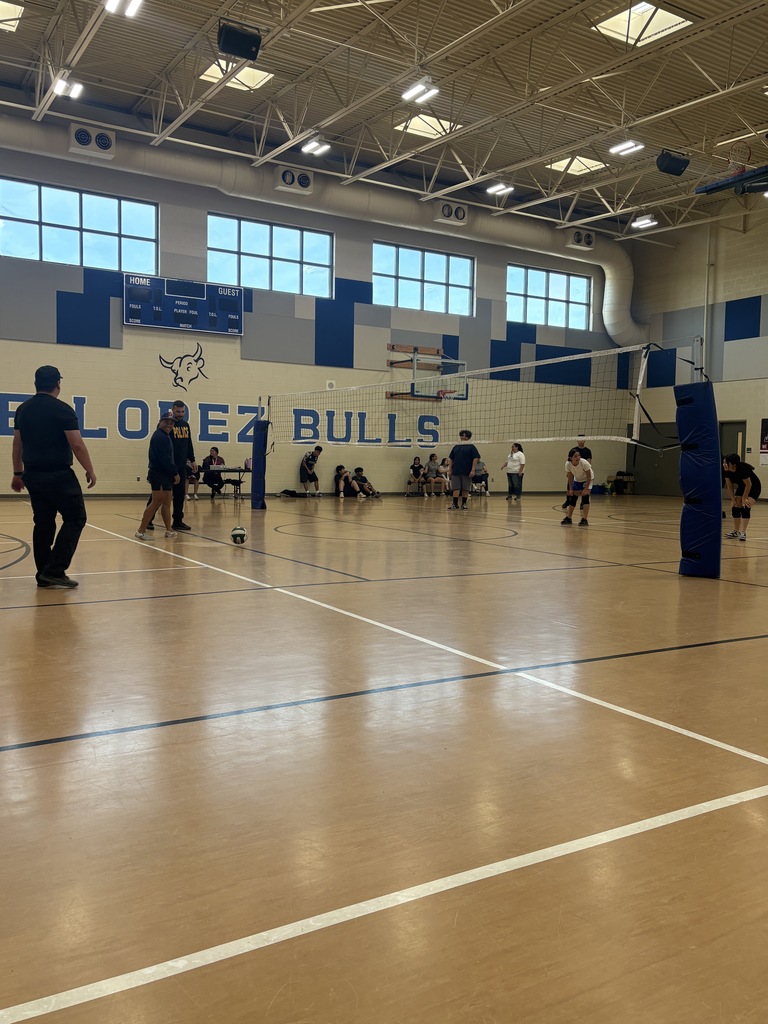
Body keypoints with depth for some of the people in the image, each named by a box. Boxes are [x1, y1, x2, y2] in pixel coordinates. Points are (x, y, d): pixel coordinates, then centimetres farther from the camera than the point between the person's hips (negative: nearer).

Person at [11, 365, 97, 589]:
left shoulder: (23, 409, 9)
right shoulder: (62, 409, -10)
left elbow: (17, 444, 14)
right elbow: (77, 444, -13)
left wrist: (18, 473, 21)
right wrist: (90, 471, -4)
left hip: (33, 475, 7)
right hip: (59, 475, -7)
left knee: (43, 523, 13)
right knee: (75, 519, 1)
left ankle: (44, 574, 15)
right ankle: (55, 570, -8)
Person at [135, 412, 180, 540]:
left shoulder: (165, 436, 19)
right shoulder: (159, 437, -13)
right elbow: (163, 459, -20)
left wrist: (174, 472, 8)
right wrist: (175, 473, -14)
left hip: (165, 475, 10)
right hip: (158, 474, -10)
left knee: (166, 502, 12)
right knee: (156, 502, -9)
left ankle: (169, 530, 19)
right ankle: (141, 531, -6)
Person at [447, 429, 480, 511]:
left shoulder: (471, 447, 2)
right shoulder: (456, 447, 13)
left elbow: (476, 458, -4)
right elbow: (451, 459, 16)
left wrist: (473, 470, -12)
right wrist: (450, 469, 10)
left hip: (467, 473, -3)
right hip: (456, 471, 3)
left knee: (465, 489, 3)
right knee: (455, 488, -1)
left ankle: (464, 504, 12)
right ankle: (455, 504, 1)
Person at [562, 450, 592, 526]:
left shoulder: (584, 463, -35)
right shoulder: (568, 464, -26)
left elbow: (589, 476, -24)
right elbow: (570, 477, -10)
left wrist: (586, 489, -25)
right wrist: (571, 489, -9)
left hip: (587, 480, -4)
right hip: (577, 480, 4)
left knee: (585, 497, -17)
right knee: (573, 498, 5)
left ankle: (585, 519, -18)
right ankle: (569, 518, 17)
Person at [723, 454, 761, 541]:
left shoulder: (742, 469, -37)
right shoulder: (727, 471, -19)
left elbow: (748, 485, -26)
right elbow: (730, 487, -7)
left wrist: (744, 499, -17)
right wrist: (733, 500, -7)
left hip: (754, 487, -7)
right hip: (742, 487, 7)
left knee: (746, 507, -20)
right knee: (735, 508, 0)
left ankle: (743, 533, -21)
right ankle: (736, 531, 12)